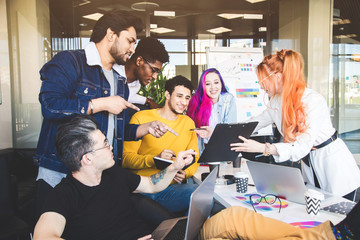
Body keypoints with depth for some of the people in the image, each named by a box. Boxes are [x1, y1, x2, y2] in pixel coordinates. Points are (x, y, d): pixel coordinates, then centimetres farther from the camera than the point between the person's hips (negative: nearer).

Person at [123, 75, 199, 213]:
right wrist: (155, 159, -21)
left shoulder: (188, 123, 17)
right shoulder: (141, 118, 2)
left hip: (170, 188, 3)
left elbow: (194, 159, 18)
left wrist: (185, 173, -5)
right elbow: (126, 158, -3)